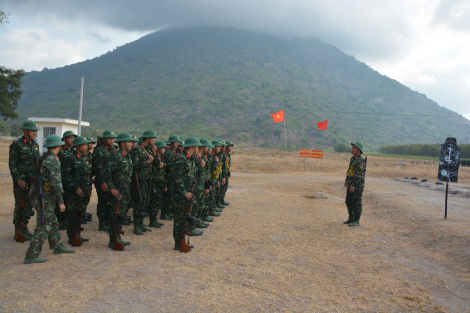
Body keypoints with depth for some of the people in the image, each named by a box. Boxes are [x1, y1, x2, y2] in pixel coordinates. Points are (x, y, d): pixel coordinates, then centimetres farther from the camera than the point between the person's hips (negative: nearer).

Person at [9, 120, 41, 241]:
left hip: (32, 181, 7)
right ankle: (18, 233, 9)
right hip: (20, 181, -7)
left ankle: (23, 229, 25)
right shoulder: (16, 145, -10)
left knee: (29, 205, 12)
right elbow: (12, 164, -11)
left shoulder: (35, 145, 10)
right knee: (20, 206, 0)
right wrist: (18, 180, -17)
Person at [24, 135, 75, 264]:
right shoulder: (53, 161, -19)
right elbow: (55, 183, -22)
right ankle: (31, 256, 1)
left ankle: (58, 247, 32)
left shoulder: (43, 158, 10)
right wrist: (60, 202, -18)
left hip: (44, 197, 9)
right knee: (43, 227, -4)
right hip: (45, 199, -9)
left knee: (53, 223, 19)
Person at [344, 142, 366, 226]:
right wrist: (346, 180, 22)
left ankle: (356, 221, 4)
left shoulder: (361, 161, -17)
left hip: (357, 185, -9)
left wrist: (353, 185, -26)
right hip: (351, 183, 9)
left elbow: (358, 174, -23)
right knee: (349, 201, 14)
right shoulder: (353, 158, 12)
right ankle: (351, 218, 26)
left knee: (356, 203, -3)